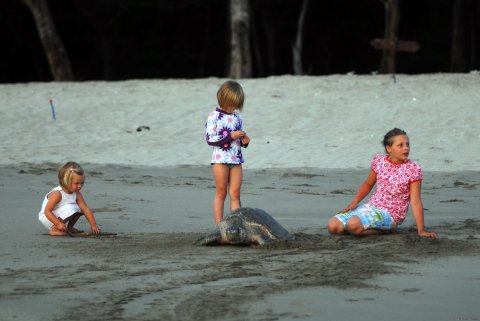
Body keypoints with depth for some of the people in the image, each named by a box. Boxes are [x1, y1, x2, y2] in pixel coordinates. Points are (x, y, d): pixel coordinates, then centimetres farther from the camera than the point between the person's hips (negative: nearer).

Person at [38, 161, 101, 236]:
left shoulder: (77, 194, -5)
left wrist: (93, 225, -13)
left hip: (60, 217, 8)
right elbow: (47, 211, -28)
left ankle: (69, 227, 10)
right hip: (49, 218, -8)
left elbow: (86, 209, -5)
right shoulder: (57, 194, -27)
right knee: (70, 208, -29)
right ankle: (54, 230, -20)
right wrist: (58, 224, -35)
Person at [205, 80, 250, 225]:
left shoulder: (237, 116, 11)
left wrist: (244, 141, -3)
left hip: (236, 160, 5)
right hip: (220, 158, -5)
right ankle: (219, 225, 4)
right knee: (221, 192, 0)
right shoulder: (214, 116, -7)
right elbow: (210, 139, -14)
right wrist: (231, 136, -19)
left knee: (235, 194, 2)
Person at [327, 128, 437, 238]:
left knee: (353, 224, -32)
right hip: (371, 206, 6)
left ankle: (385, 230, -4)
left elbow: (415, 202, -11)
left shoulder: (413, 170, -11)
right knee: (333, 226, -10)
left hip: (390, 214, -6)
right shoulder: (379, 162, 2)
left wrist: (421, 231, -15)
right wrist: (354, 203, 7)